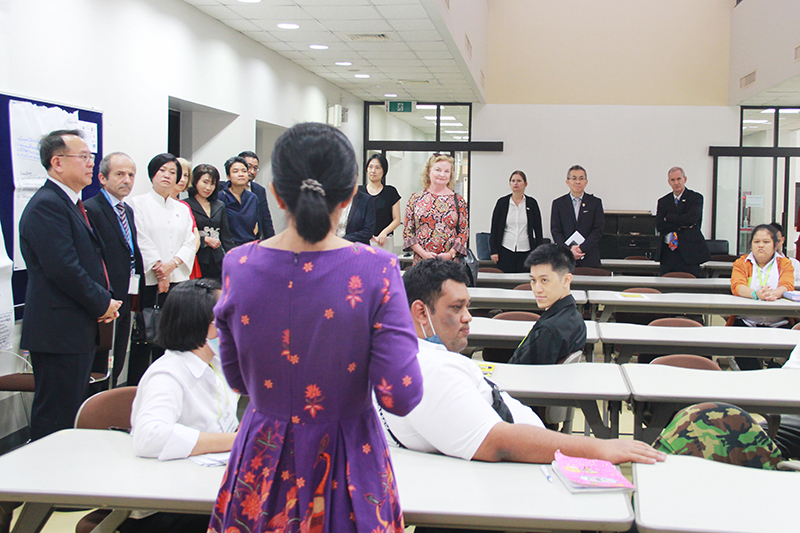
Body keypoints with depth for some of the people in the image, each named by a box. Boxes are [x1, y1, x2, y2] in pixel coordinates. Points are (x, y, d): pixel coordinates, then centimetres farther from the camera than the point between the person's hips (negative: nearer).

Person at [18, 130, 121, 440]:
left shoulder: (73, 204, 18)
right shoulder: (47, 205, -15)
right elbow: (63, 269, -23)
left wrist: (104, 301, 8)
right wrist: (102, 303, -11)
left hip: (79, 329, 10)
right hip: (59, 331, -10)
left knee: (73, 412, 15)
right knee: (56, 418, -4)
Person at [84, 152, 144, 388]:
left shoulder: (128, 211, 17)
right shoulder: (91, 209, -12)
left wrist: (136, 297, 12)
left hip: (125, 300, 9)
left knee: (116, 367, 14)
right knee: (100, 370, -1)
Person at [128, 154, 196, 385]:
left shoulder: (182, 209, 18)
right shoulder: (138, 204, 3)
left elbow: (190, 242, 8)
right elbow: (141, 240, -6)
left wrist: (171, 265, -10)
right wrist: (158, 271, -14)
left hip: (177, 281, 4)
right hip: (148, 281, -4)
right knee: (143, 338, -4)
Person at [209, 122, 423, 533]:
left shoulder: (238, 266, -9)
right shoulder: (375, 270, -18)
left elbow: (236, 379, 3)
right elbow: (400, 397, -19)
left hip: (264, 464, 3)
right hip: (347, 468, -2)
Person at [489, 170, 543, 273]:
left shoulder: (532, 203, 5)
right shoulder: (502, 202, 4)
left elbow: (538, 229, 8)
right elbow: (494, 228, 5)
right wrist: (494, 251, -1)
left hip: (526, 251, 0)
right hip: (506, 250, 0)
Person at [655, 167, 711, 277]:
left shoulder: (696, 198, 2)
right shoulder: (663, 201, 13)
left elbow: (691, 218, -15)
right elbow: (659, 225, 0)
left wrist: (668, 218, -5)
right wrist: (682, 226, -9)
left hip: (688, 252, -3)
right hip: (667, 254, 4)